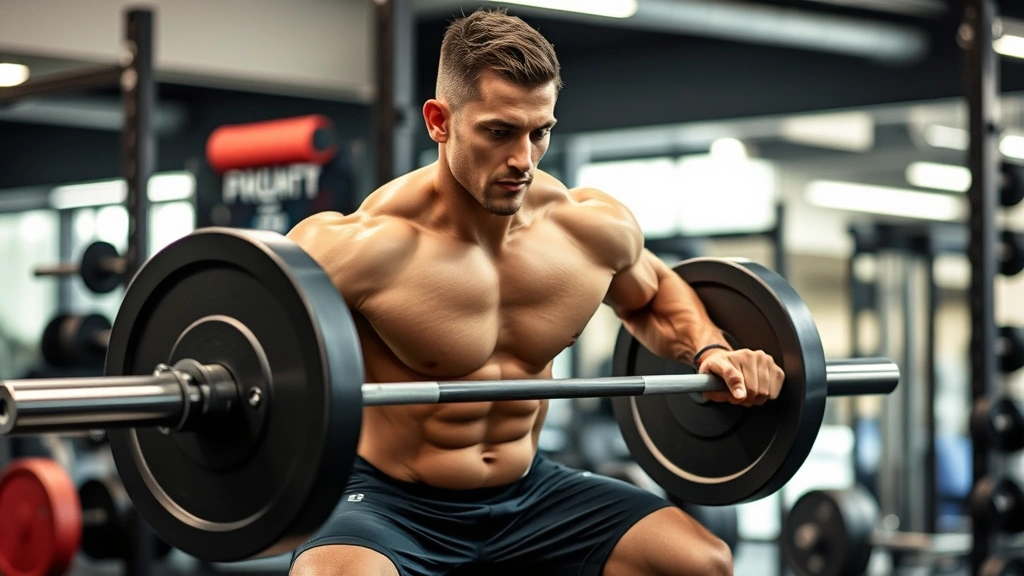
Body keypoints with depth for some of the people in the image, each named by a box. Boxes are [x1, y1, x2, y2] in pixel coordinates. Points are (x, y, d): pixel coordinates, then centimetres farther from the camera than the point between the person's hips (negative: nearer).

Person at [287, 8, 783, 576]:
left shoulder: (593, 227, -3)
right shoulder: (370, 246, -23)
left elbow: (652, 294, 21)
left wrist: (708, 348, 3)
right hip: (389, 502, -6)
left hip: (527, 492, 6)